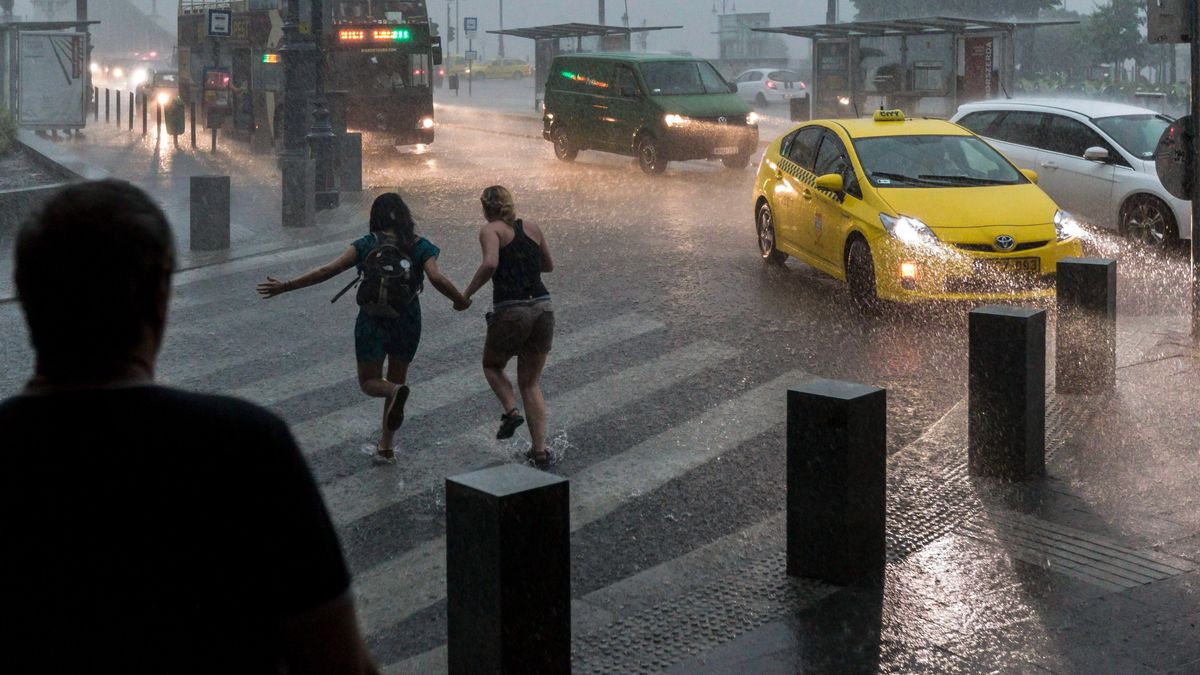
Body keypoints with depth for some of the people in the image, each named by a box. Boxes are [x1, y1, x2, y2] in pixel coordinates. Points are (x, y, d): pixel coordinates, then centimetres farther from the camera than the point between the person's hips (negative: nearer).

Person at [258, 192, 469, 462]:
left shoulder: (366, 245, -6)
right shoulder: (421, 247, -4)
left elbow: (327, 271, -12)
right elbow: (437, 279, -19)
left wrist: (285, 286, -8)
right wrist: (460, 301, -2)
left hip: (372, 321, -2)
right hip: (407, 323, 2)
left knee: (369, 382, 9)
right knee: (397, 378, 18)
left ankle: (396, 392, -28)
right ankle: (385, 446, 17)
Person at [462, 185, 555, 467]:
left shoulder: (491, 230, -1)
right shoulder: (533, 228, 14)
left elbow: (490, 264, -19)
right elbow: (548, 266, 26)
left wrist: (467, 293, -7)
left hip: (510, 312, -4)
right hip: (543, 307, 4)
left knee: (492, 366, 24)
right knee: (531, 383, 15)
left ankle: (511, 411, -2)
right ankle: (540, 450, 6)